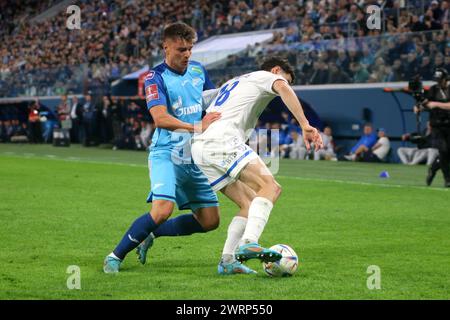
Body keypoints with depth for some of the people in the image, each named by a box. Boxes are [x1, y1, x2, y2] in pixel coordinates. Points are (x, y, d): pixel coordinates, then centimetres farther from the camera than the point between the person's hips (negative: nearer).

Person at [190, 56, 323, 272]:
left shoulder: (232, 83, 38)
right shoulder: (265, 76, 12)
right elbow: (283, 89, -11)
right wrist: (305, 125, -21)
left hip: (199, 148, 9)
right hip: (222, 141, -9)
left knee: (250, 202, 12)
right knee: (270, 187, -17)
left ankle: (227, 261, 2)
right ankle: (249, 243, -37)